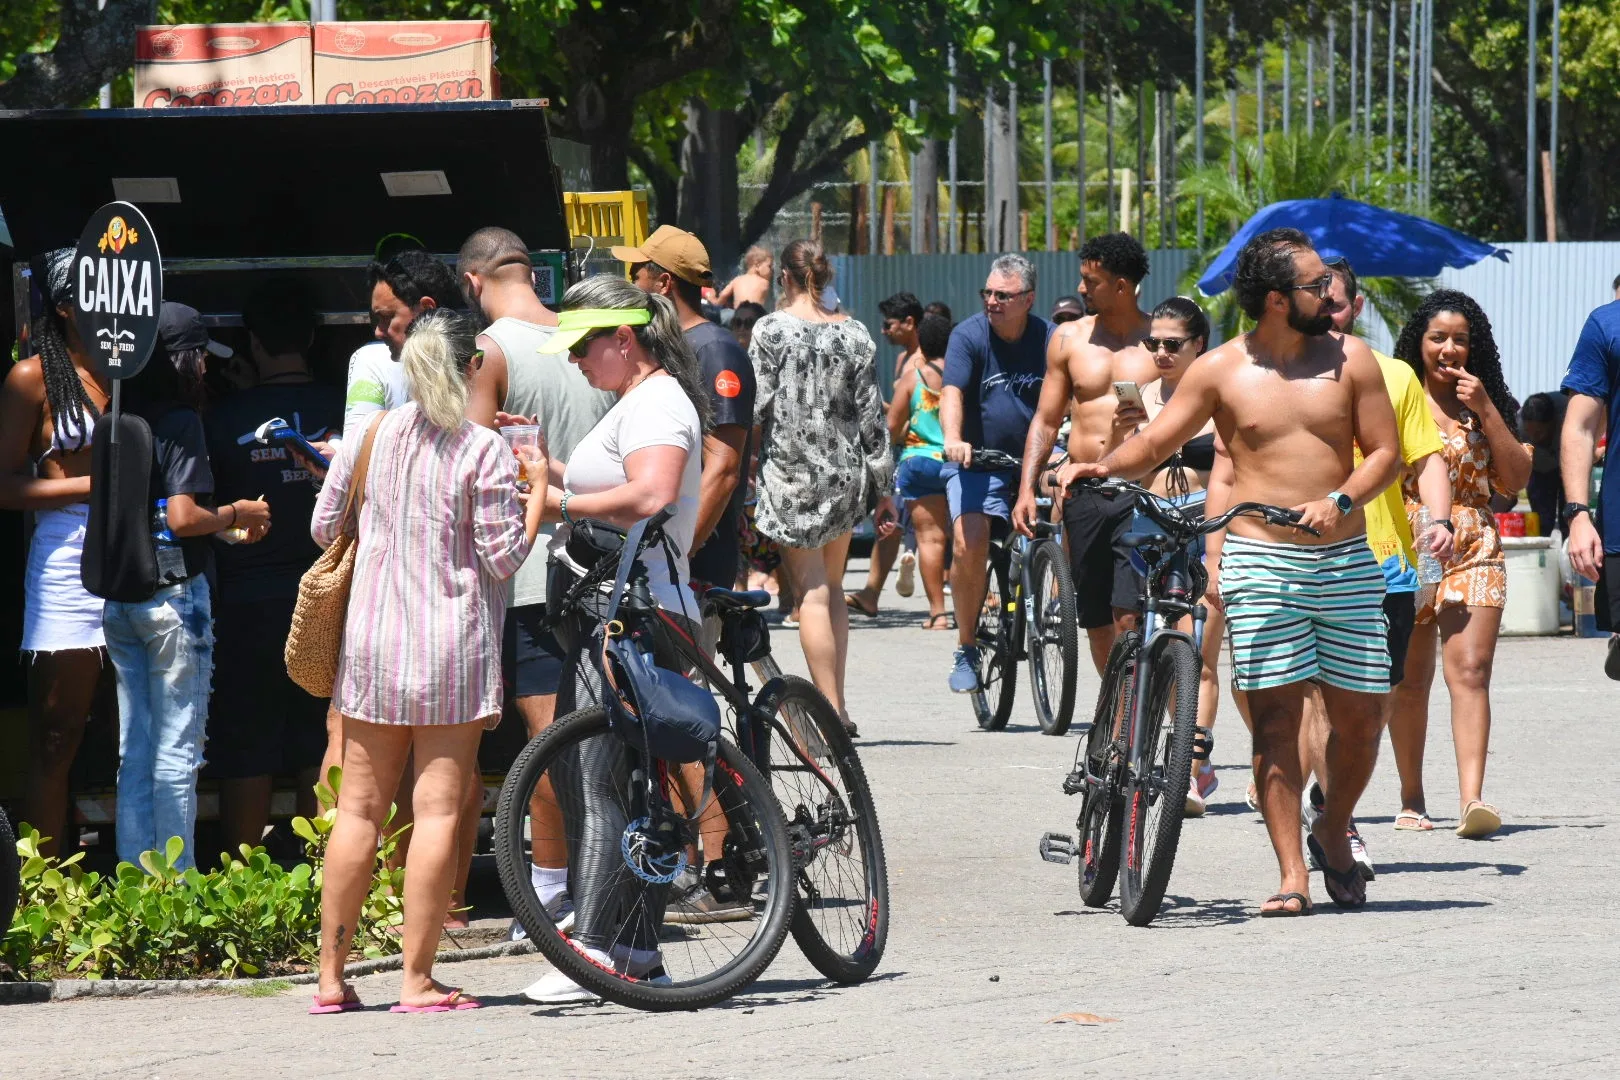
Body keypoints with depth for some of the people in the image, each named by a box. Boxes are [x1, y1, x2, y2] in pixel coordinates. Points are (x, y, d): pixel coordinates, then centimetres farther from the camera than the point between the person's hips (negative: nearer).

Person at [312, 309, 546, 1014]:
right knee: (437, 808, -2)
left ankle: (331, 976, 10)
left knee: (359, 807, 9)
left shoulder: (370, 435, 4)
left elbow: (323, 528, 10)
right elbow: (503, 558, -8)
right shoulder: (483, 450, -8)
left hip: (372, 638, 4)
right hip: (452, 644, -4)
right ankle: (418, 978, -5)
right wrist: (538, 487, 4)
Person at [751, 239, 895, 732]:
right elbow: (871, 413, 5)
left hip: (790, 470, -4)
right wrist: (883, 486, 10)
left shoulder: (771, 329, -6)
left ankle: (831, 710, -8)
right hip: (846, 472, 4)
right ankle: (838, 702, 12)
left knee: (811, 592, -4)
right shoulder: (852, 332, 4)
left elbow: (756, 405, -9)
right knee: (832, 588, 16)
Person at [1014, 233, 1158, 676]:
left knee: (1130, 621, -16)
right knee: (1097, 624, 7)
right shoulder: (1070, 338, 11)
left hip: (1139, 493, -4)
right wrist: (1026, 489, 7)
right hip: (1083, 494, 4)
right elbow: (1046, 420, 15)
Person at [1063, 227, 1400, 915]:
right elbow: (1156, 442, 6)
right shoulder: (1221, 371, 1)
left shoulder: (1349, 359, 5)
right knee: (1275, 716, -7)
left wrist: (1340, 500, -13)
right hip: (1260, 557, -2)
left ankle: (1334, 831, 29)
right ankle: (1291, 876, -6)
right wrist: (1100, 468, -12)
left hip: (1346, 558, 2)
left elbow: (1384, 452, 5)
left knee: (1358, 714, 2)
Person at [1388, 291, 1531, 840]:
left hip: (1475, 548, 0)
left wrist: (1486, 410, -5)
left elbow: (1515, 479, 2)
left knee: (1470, 670, -15)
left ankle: (1472, 798, -26)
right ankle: (1411, 798, 21)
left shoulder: (1487, 406, 11)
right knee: (1409, 681, 6)